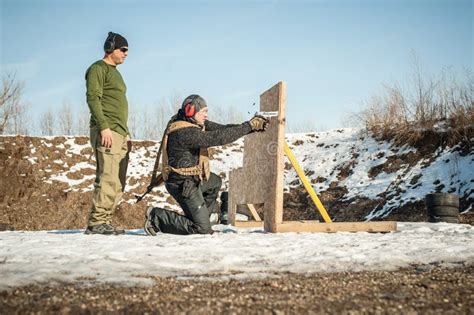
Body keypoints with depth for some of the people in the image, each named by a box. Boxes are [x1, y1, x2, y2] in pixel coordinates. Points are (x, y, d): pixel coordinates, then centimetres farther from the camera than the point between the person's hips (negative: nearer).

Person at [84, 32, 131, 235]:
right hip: (106, 133, -9)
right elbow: (93, 98, -13)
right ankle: (97, 222, -12)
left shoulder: (115, 72, 27)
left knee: (118, 182, 5)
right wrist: (104, 127, -23)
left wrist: (126, 134, 22)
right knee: (108, 178, -15)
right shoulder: (98, 69, -1)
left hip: (119, 134, 9)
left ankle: (104, 221, 7)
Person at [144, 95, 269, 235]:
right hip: (183, 185, -11)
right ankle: (156, 217, -3)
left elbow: (220, 128, -1)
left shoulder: (195, 122, 2)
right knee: (202, 229, -6)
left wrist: (251, 126, -11)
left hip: (193, 178, 11)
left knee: (215, 182, 33)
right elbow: (219, 137, -32)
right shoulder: (186, 132, -28)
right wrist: (249, 126, -26)